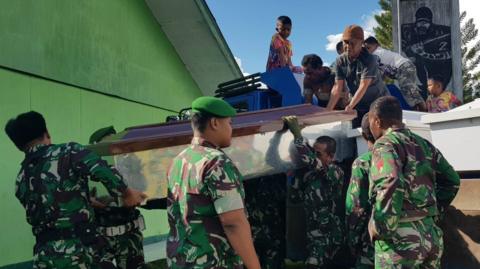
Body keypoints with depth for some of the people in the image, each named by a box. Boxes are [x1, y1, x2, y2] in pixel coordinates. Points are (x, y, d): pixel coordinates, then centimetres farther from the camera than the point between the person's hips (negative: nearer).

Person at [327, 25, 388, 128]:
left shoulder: (369, 59, -21)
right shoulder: (341, 60, -7)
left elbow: (363, 86, -27)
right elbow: (338, 87, -9)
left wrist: (349, 107, -35)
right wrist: (328, 110, -18)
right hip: (358, 106, 5)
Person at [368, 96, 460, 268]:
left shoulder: (385, 144, -10)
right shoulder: (423, 144, 13)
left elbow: (390, 185, -26)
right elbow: (452, 180, 19)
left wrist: (379, 228, -17)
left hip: (401, 239, -7)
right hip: (432, 234, 7)